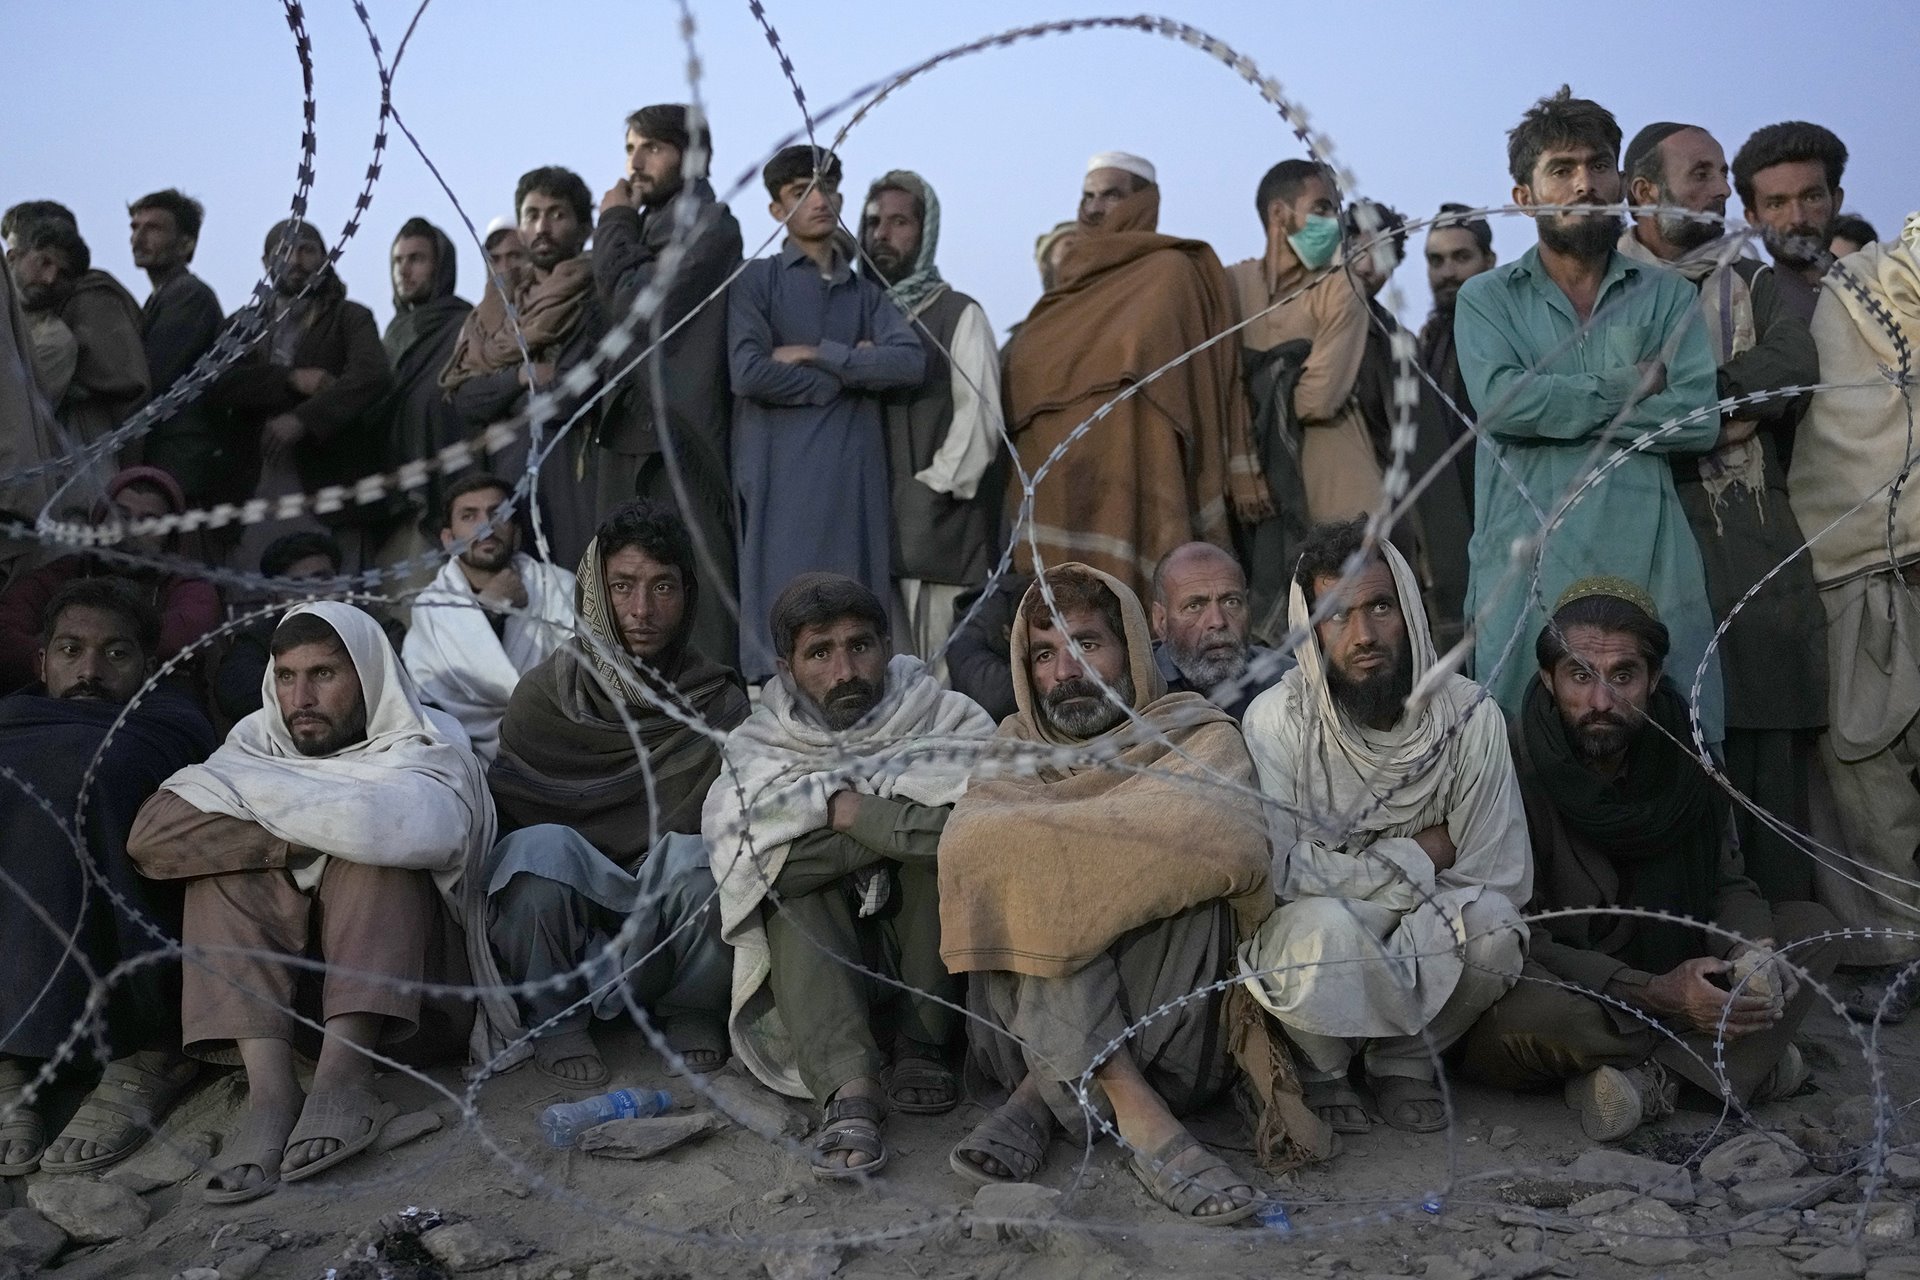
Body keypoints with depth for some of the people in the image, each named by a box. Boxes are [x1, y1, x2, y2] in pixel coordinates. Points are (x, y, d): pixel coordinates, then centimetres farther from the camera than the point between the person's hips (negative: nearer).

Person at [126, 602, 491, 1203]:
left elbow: (422, 829, -33)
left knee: (377, 845, -27)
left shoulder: (429, 742, -6)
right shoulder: (259, 740, 5)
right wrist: (294, 842, -23)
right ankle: (270, 1087, -37)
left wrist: (256, 798, -18)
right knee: (226, 858, -20)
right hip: (281, 961, 4)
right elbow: (151, 832, -13)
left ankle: (343, 1071, -40)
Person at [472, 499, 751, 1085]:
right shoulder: (542, 695, 0)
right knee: (542, 847, -32)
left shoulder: (719, 704, 1)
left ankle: (691, 1010, -4)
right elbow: (504, 815, 1)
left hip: (676, 914, 1)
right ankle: (556, 1020, -10)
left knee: (697, 856, -32)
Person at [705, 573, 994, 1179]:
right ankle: (847, 1090, -43)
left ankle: (921, 1044, -16)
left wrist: (848, 809, -17)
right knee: (793, 882, -26)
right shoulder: (758, 747, 5)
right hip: (814, 964, 1)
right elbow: (750, 859, -17)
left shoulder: (938, 714, 2)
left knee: (943, 827, -22)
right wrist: (897, 823, -17)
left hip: (936, 966, 0)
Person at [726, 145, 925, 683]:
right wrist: (852, 372, -2)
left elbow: (911, 361, 0)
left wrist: (816, 354, -7)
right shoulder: (757, 280, 5)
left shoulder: (867, 290, 17)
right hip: (783, 472, -4)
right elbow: (749, 373, -11)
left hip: (856, 471, 4)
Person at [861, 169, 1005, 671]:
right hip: (869, 525, 4)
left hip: (941, 528, -4)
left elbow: (979, 418, -4)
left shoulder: (959, 315, 5)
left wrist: (934, 488, -10)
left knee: (943, 673, -9)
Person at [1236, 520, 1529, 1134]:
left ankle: (1403, 1055, 0)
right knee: (1321, 930, -36)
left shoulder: (1469, 716, -10)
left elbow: (1501, 878, -10)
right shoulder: (1276, 720, -15)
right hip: (1311, 922, -2)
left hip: (1427, 944, 2)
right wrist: (1415, 857, -15)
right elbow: (1273, 870, -19)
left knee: (1490, 925, -29)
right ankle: (1321, 1065, -2)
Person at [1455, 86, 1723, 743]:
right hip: (1527, 569, -1)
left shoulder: (1667, 296, 15)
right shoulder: (1487, 299, 11)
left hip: (1650, 565, 1)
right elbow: (1501, 400, -9)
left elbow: (1700, 418, -1)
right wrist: (1630, 385, -1)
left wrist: (1557, 407, -5)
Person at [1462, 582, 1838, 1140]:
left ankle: (1645, 1076, -21)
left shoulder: (1682, 755, -3)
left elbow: (1728, 883, 2)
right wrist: (1652, 994, -32)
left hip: (1669, 981, 5)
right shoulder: (1514, 765, -20)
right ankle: (1749, 1058, -17)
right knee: (1521, 1011, -38)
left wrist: (1749, 950, -22)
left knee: (1810, 926, -5)